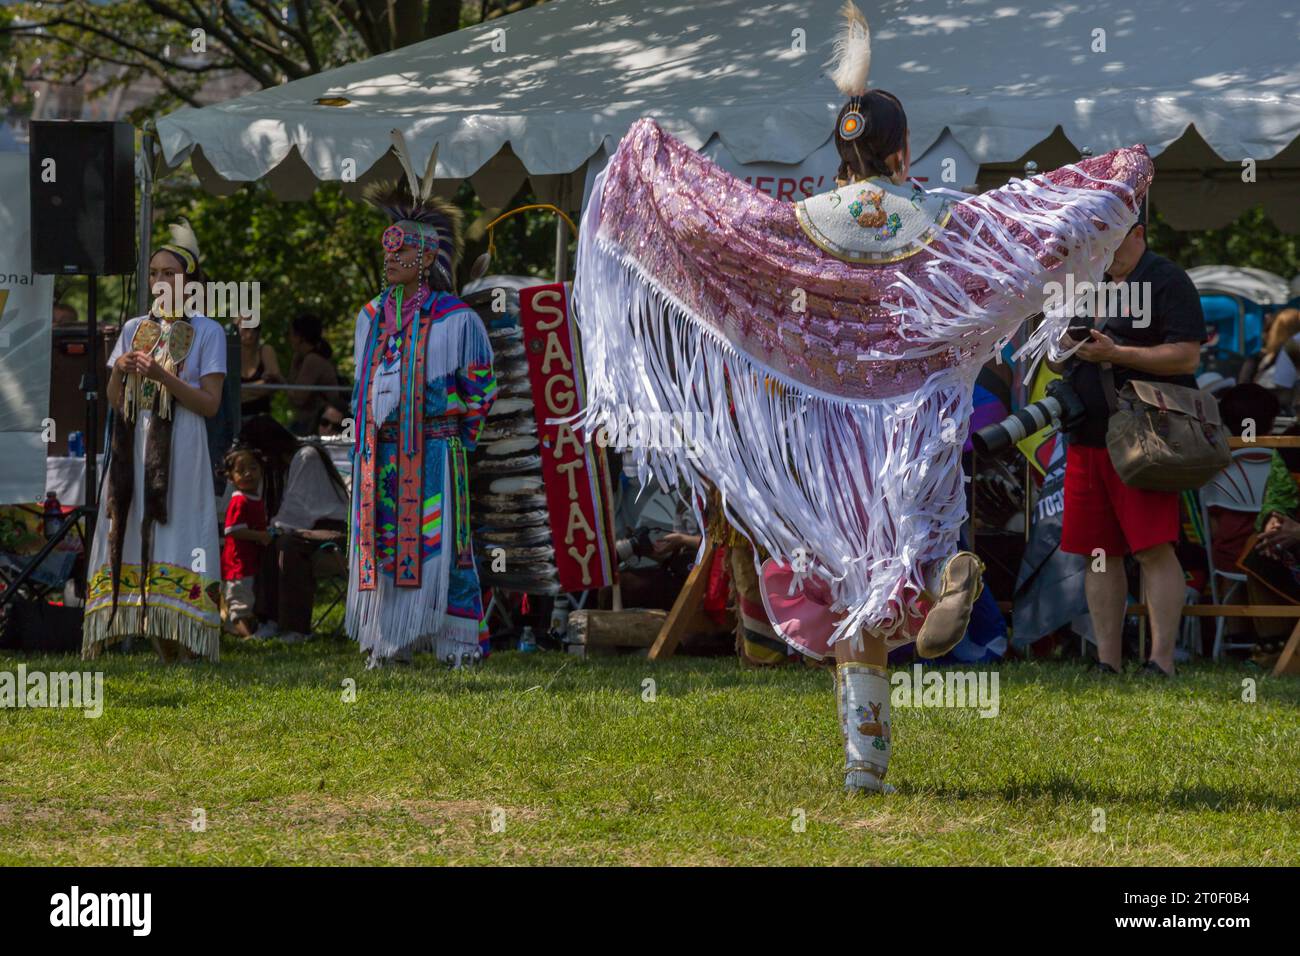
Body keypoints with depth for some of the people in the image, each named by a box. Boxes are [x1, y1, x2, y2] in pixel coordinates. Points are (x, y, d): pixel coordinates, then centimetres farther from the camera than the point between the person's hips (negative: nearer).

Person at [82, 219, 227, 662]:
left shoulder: (207, 333, 3)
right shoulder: (135, 329, 16)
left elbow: (210, 403, -5)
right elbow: (114, 400, 15)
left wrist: (163, 376, -15)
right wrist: (119, 371, -6)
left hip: (180, 450, -5)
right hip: (135, 448, 5)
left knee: (171, 533, -11)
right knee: (130, 534, -3)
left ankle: (177, 647, -13)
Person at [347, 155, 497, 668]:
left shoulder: (454, 319, -4)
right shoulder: (371, 317, 13)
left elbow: (481, 387, 5)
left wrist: (454, 434, 7)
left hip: (434, 452, -5)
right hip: (379, 452, 5)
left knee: (436, 545, -7)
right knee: (381, 545, 4)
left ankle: (458, 644, -4)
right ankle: (386, 644, 9)